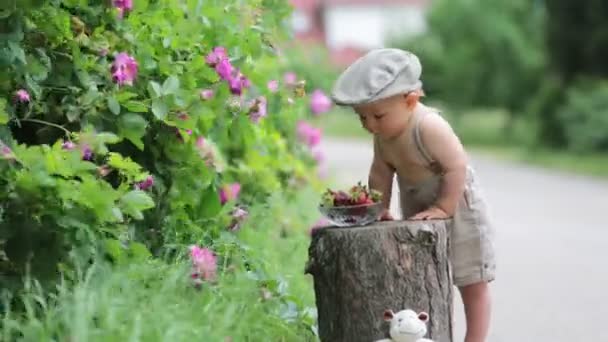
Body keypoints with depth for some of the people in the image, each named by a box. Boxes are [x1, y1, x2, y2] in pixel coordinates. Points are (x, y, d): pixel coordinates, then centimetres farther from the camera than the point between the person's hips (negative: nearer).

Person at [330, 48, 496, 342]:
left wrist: (443, 208, -28)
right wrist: (379, 208, -7)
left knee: (472, 283, 3)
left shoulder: (429, 126, -32)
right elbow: (381, 172, 1)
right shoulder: (383, 133, -9)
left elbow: (457, 167, -31)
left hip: (456, 205, -8)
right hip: (418, 212, 8)